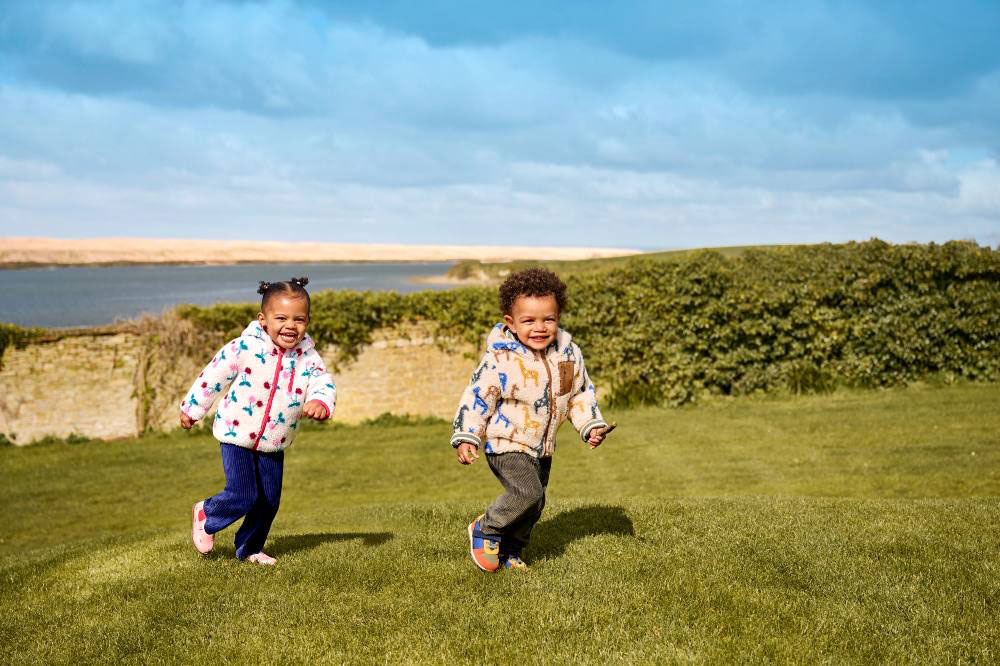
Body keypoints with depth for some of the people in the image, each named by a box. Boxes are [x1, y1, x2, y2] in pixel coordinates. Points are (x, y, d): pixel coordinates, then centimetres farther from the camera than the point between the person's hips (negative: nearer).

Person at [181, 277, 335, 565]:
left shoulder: (308, 357, -6)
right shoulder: (245, 347, -16)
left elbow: (323, 382, -16)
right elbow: (214, 376, -5)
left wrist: (320, 402, -40)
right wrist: (192, 409, 5)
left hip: (273, 443, 5)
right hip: (237, 435, -5)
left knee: (269, 500, 10)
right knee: (243, 496, -12)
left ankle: (250, 548, 32)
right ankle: (206, 514, 18)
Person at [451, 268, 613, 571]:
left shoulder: (569, 353, -4)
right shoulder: (500, 360, -21)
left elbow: (581, 393, 10)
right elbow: (476, 398, -15)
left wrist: (591, 425, 0)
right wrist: (465, 438, -18)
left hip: (542, 446, 6)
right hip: (506, 443, -6)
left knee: (535, 504, 11)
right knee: (528, 492, -22)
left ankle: (509, 550, 31)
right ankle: (485, 530, 0)